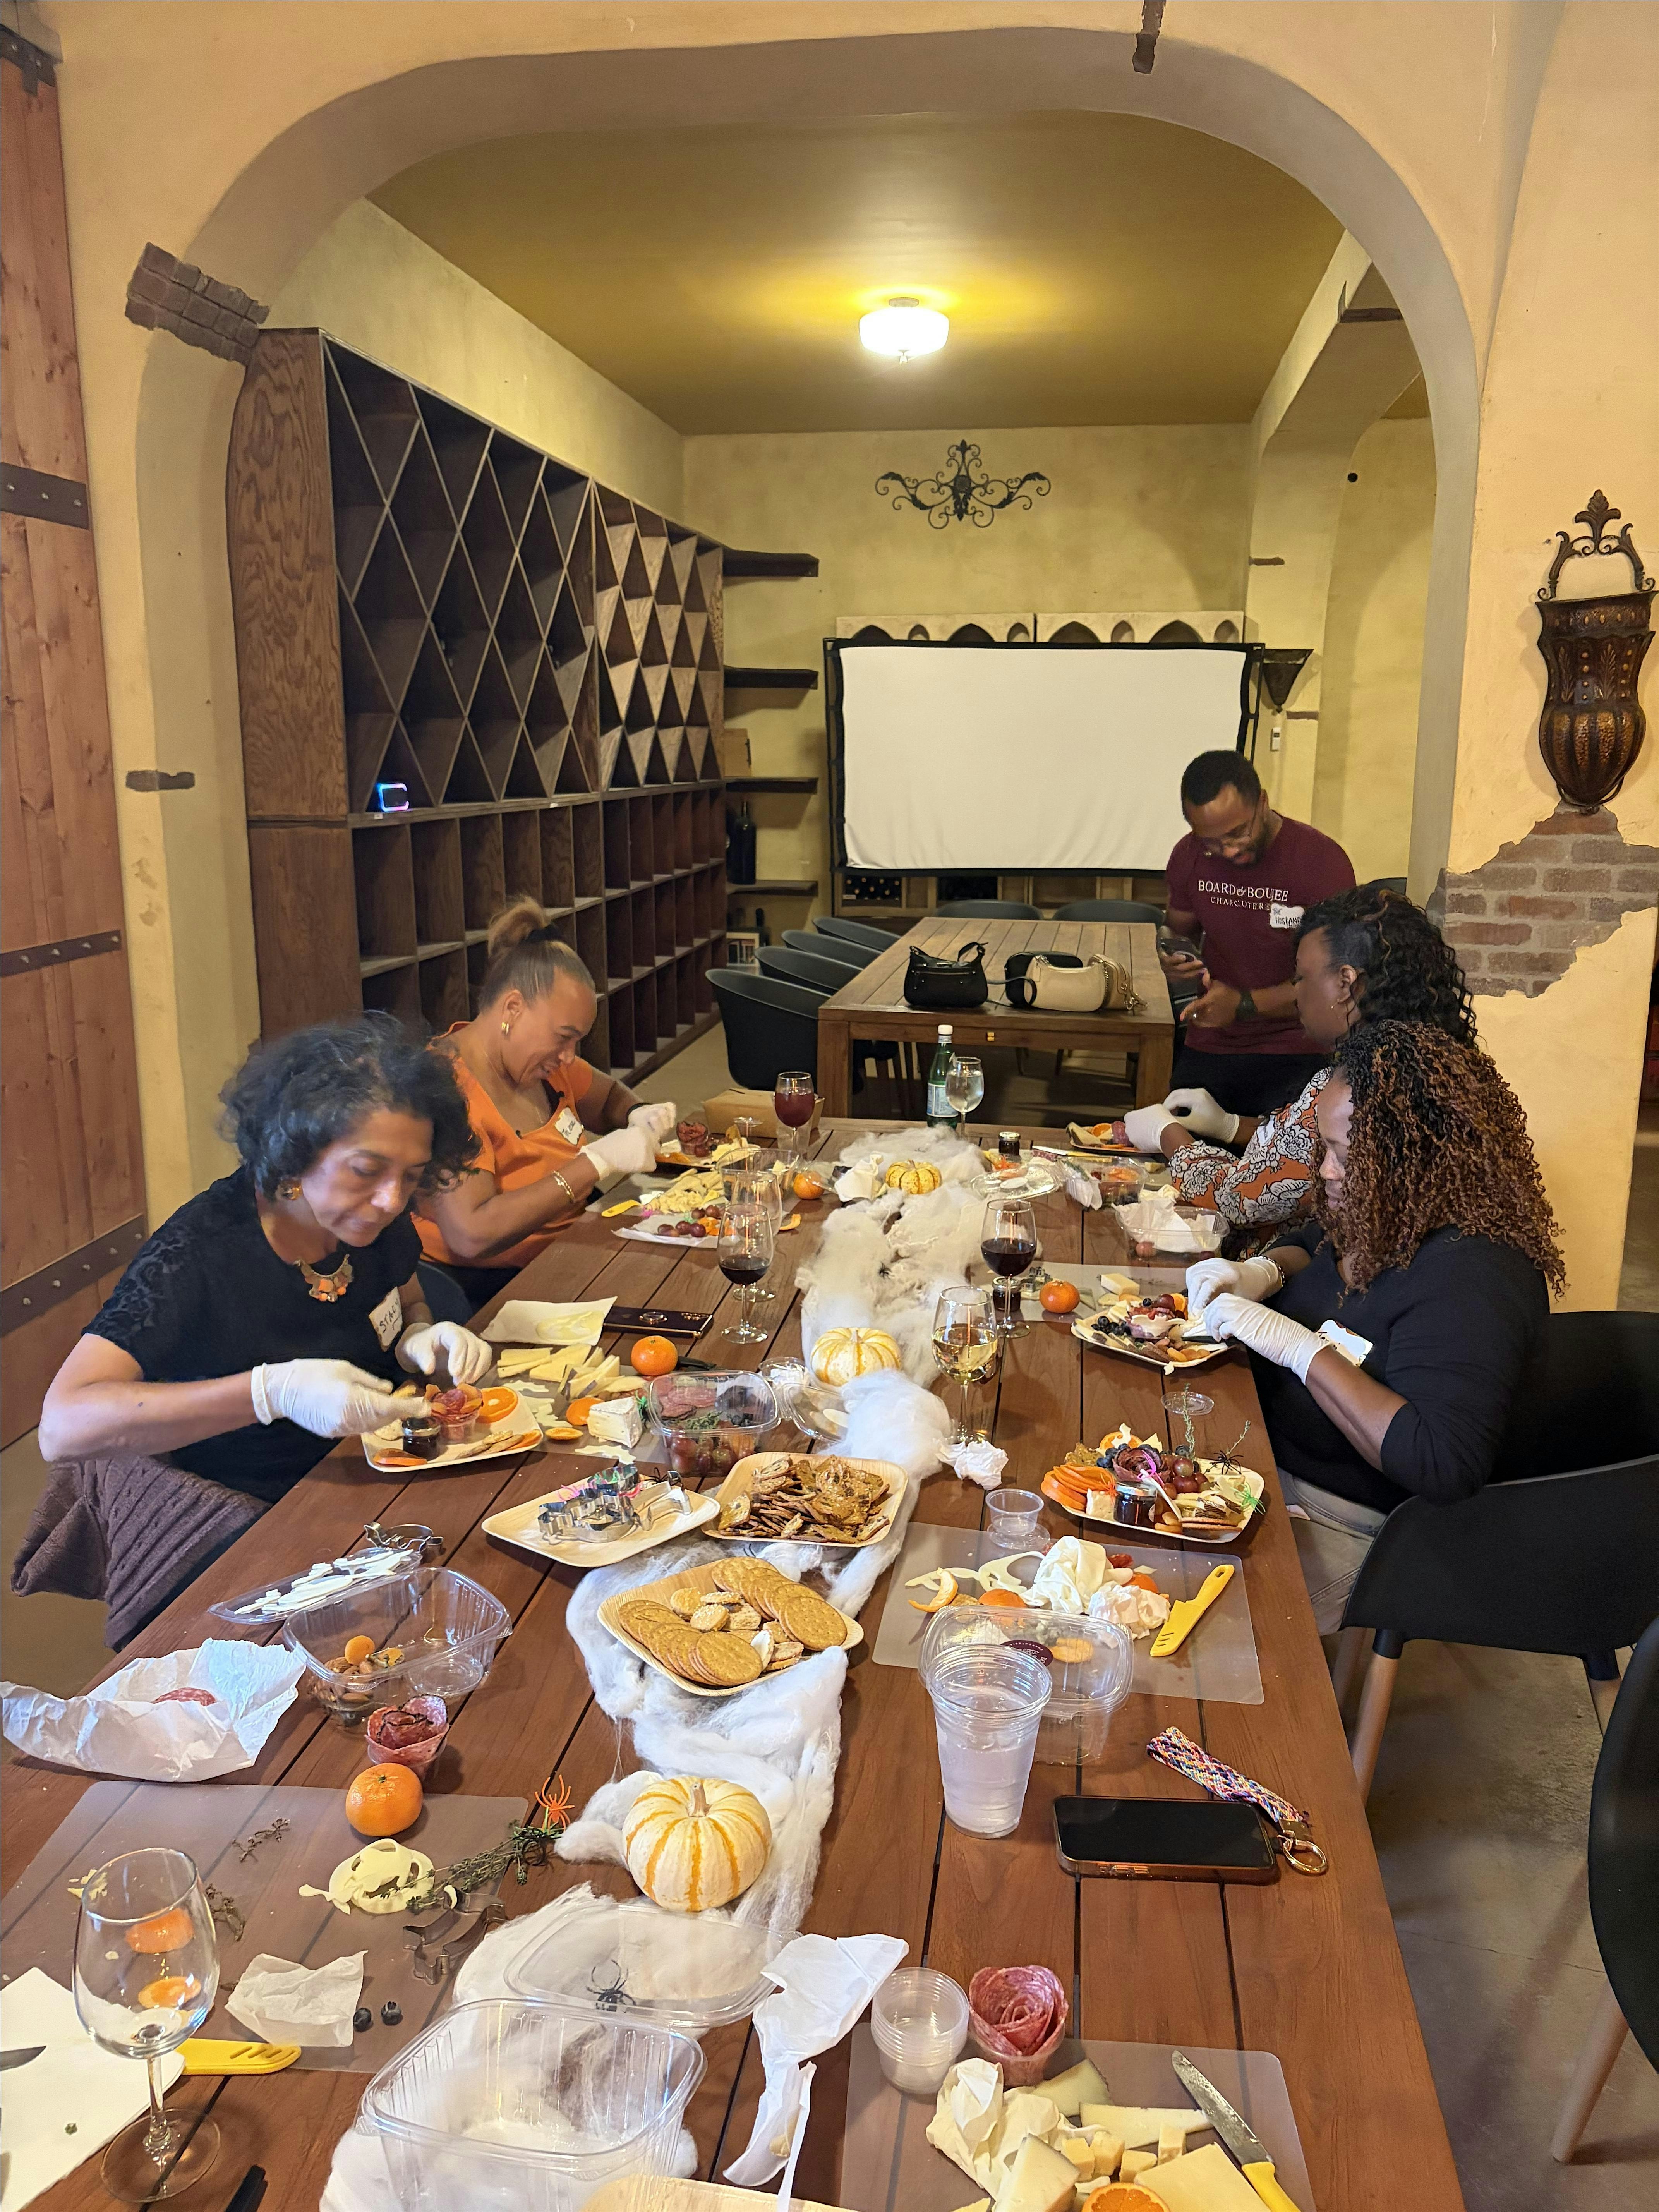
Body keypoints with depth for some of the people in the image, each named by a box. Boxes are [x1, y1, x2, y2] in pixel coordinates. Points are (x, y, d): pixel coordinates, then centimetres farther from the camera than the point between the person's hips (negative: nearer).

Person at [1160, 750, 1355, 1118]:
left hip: (1294, 1059, -4)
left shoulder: (1322, 860, -15)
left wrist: (1244, 1004, -25)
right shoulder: (1189, 856, 0)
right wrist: (1175, 959, -7)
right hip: (1207, 1048, 4)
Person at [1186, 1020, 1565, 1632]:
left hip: (1342, 1522, -9)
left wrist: (1302, 1347, -31)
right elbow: (1310, 1244, 23)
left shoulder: (1472, 1280, -27)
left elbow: (1443, 1465, -35)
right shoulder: (1384, 1216, 0)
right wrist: (1262, 1272, -2)